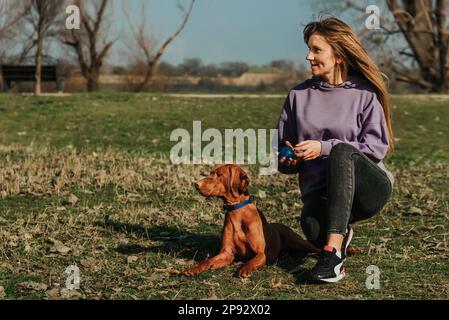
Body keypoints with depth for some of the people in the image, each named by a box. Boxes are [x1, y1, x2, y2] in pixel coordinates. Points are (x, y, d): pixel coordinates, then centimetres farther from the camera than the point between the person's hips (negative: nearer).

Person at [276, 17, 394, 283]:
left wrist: (325, 148, -18)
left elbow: (377, 147, -9)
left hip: (369, 187, -2)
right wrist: (290, 161, -9)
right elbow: (283, 156, 16)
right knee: (313, 228, -36)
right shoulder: (299, 95, 10)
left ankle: (332, 251, -37)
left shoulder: (365, 94, 0)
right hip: (319, 190, 2)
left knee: (341, 152, -36)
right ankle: (342, 233, 4)